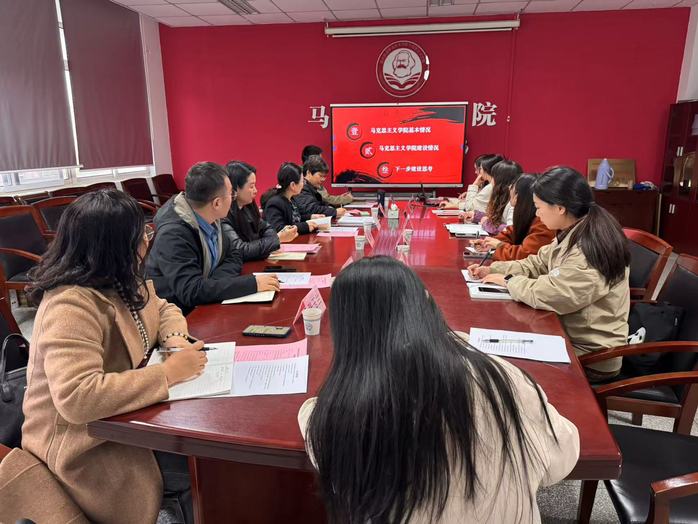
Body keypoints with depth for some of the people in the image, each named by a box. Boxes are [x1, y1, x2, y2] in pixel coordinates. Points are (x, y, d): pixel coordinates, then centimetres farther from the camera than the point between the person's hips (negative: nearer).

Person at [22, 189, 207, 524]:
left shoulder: (119, 280, -1)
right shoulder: (71, 305, -29)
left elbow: (163, 310, 13)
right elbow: (76, 398, -38)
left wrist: (174, 339, -10)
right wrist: (167, 373, -31)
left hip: (123, 414, 8)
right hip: (89, 443, -8)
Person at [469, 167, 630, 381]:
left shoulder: (589, 249, -29)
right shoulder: (573, 234, 2)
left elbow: (548, 294, -31)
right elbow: (538, 264, 11)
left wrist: (509, 281, -13)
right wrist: (493, 270, -1)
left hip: (592, 356, -8)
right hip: (571, 334, 8)